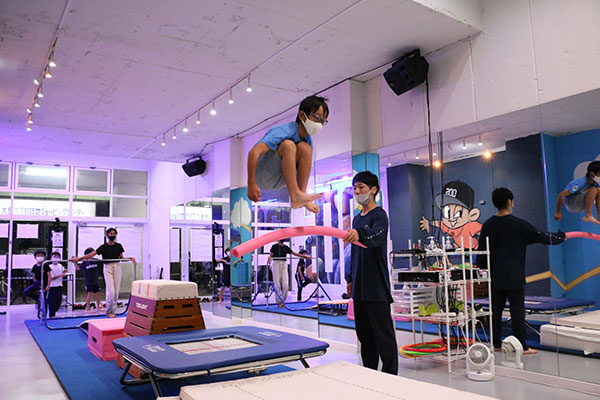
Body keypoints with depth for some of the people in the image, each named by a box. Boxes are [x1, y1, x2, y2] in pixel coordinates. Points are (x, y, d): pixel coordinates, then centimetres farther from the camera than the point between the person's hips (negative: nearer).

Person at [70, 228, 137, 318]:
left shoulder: (118, 246, 10)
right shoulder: (104, 247, 0)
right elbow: (91, 254, -5)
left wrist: (130, 258, 1)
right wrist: (78, 259, -12)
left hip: (117, 267, 3)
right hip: (108, 268, -3)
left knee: (116, 291, 2)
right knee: (111, 291, -11)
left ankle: (113, 311, 12)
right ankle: (108, 312, 2)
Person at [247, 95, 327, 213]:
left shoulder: (307, 140, 3)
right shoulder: (284, 131, -22)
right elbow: (254, 152, -30)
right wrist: (251, 184, -31)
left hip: (277, 181, 7)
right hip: (261, 176, -7)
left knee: (305, 147, -14)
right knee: (288, 145, -29)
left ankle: (301, 196, -18)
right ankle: (295, 195, -32)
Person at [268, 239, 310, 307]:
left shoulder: (286, 247, 16)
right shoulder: (274, 246, 4)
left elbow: (294, 253, 22)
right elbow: (271, 255, -3)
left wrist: (304, 256, 21)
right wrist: (269, 259, -26)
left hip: (284, 264, 4)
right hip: (276, 263, -4)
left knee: (285, 285, -7)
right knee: (277, 285, -5)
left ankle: (283, 301, 5)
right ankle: (279, 302, 2)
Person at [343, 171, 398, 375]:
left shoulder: (379, 215, -8)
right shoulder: (357, 219, 17)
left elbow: (377, 235, -32)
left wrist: (359, 234, -52)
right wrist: (351, 279, 21)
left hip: (377, 288, -8)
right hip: (360, 288, 9)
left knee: (384, 335, -3)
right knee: (365, 335, 15)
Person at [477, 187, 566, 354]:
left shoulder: (488, 225, 2)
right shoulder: (518, 224, -10)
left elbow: (482, 249, 7)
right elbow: (541, 237, -1)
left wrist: (480, 266, 21)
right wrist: (561, 237, 18)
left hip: (495, 278, 4)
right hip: (514, 278, -4)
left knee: (496, 311, 10)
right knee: (517, 312, 3)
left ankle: (496, 345, 17)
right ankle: (522, 347, 10)